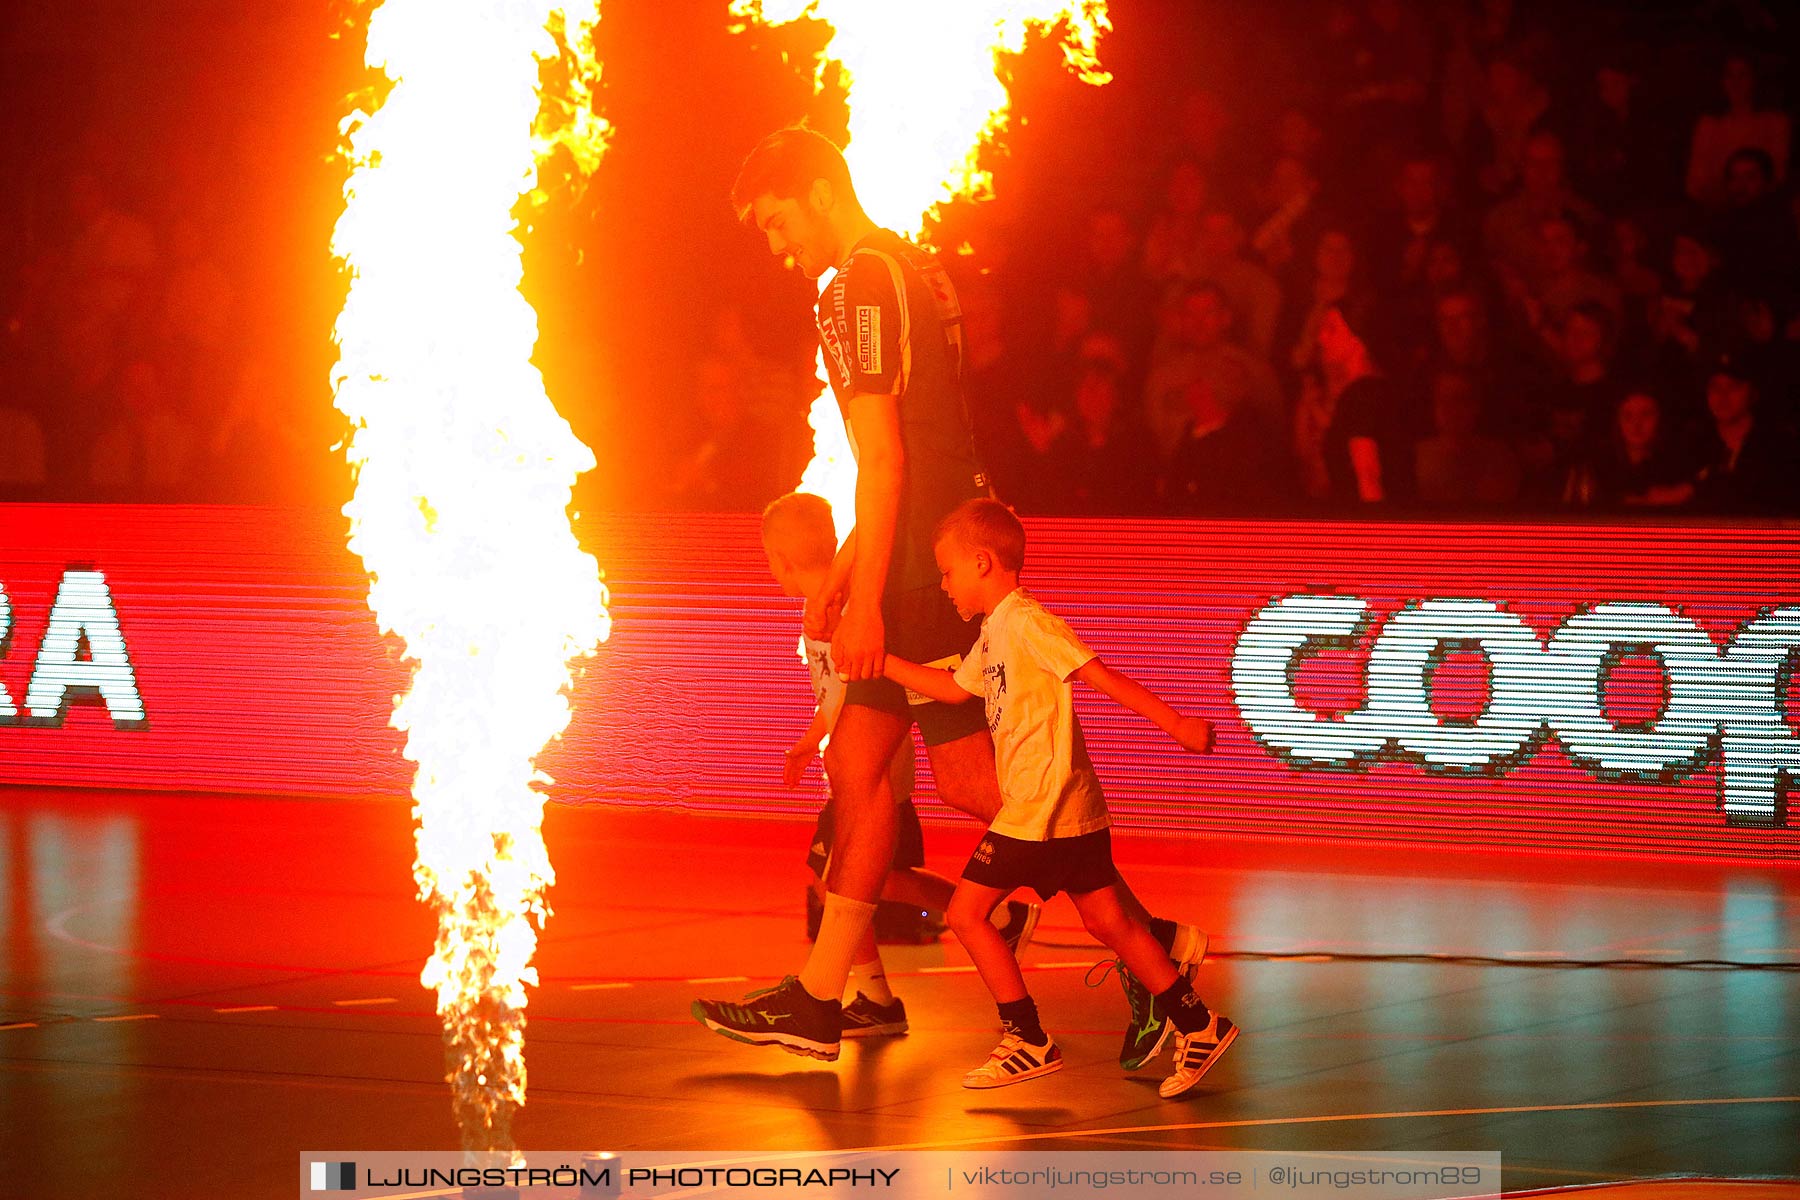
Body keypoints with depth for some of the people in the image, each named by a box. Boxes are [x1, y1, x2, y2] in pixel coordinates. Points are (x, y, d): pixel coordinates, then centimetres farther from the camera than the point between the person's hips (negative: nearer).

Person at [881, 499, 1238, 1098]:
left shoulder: (1027, 622, -13)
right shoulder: (995, 633, 16)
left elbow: (1104, 677, -19)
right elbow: (956, 688, 29)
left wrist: (1175, 724, -24)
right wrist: (881, 662, 25)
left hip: (1041, 810, -10)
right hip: (1073, 809, 10)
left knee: (967, 911, -3)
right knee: (1106, 920, 9)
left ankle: (1029, 1041, 0)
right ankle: (1199, 1026, 9)